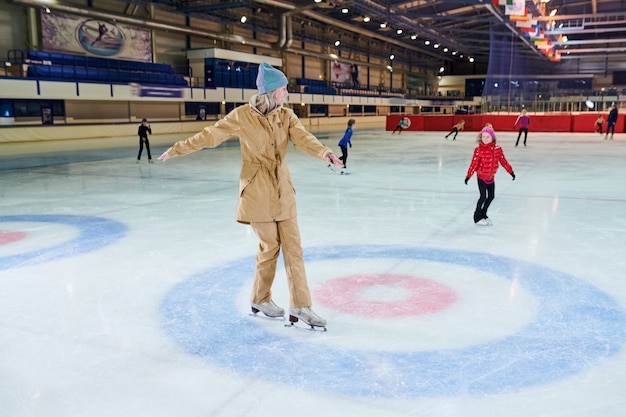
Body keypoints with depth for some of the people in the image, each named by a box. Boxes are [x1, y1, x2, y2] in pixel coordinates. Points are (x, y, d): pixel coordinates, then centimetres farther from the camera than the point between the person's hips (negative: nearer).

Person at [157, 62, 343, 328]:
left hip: (283, 189, 5)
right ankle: (260, 300, 25)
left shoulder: (286, 116, 2)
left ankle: (300, 307, 10)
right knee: (270, 245, 2)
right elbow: (209, 136, -2)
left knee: (293, 246, 3)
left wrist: (325, 153, -34)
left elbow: (304, 139, -14)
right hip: (257, 189, -4)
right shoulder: (243, 116, -10)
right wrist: (176, 150, 2)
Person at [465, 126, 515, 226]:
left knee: (491, 196, 11)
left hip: (491, 177, 5)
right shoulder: (479, 150, -16)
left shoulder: (497, 149, -4)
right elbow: (474, 163, -16)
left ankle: (483, 214, 29)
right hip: (481, 177, -5)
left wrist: (511, 171, 7)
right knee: (483, 197, -6)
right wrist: (468, 176, -18)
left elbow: (503, 161, 5)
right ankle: (477, 217, 10)